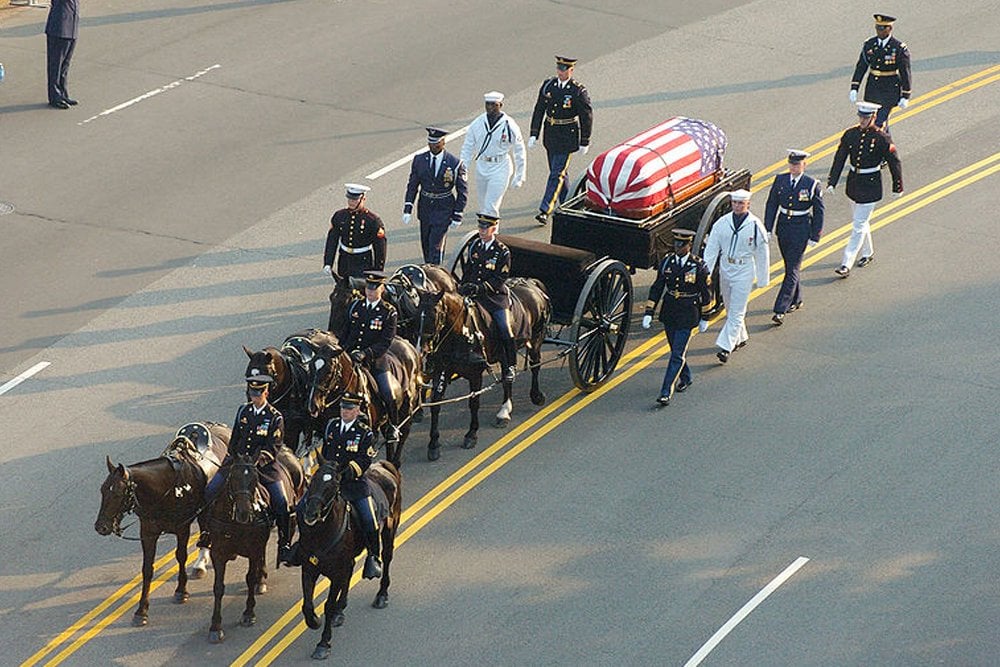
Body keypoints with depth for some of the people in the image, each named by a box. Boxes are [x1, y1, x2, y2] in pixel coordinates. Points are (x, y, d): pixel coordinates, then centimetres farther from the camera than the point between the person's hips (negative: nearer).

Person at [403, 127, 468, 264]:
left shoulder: (455, 164, -11)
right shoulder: (419, 160, -1)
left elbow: (462, 191, -4)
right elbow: (412, 185, 5)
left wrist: (457, 215, -5)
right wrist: (407, 209, -2)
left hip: (444, 211, -4)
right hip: (425, 207, 4)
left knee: (436, 246, -11)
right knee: (426, 245, 12)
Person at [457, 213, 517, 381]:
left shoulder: (502, 252, -6)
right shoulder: (474, 246, 9)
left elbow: (500, 278, -11)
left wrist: (481, 287, -22)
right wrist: (464, 286, 4)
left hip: (495, 295, -4)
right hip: (473, 293, 4)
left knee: (504, 329, -8)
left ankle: (510, 366, 5)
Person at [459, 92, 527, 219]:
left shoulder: (509, 126, -10)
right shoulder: (477, 124, -1)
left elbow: (519, 152, -1)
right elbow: (467, 149, 8)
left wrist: (519, 176, 1)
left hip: (500, 170, -5)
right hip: (481, 168, 5)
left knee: (490, 207, -12)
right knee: (483, 207, 14)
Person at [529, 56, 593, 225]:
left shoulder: (579, 91, -13)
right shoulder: (548, 85, 1)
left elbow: (587, 117, -7)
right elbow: (539, 110, 4)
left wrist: (584, 142, -5)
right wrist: (534, 134, 0)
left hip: (567, 138, -6)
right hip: (550, 134, 6)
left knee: (557, 173, -9)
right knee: (558, 171, 17)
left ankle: (545, 210, -10)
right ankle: (566, 204, 34)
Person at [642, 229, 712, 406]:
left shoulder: (699, 266, -11)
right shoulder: (667, 262, -1)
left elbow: (706, 294, -1)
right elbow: (656, 288, 4)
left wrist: (704, 318, 5)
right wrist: (649, 313, 0)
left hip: (687, 316, -5)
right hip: (668, 313, 5)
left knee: (678, 354, -7)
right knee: (676, 350, 18)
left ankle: (666, 392, -8)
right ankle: (685, 378, 41)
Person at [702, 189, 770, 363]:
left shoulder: (755, 225, -9)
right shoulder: (722, 223, -2)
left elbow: (762, 254, -3)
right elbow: (711, 248, -1)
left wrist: (763, 279, -1)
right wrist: (705, 272, -9)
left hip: (744, 272, -4)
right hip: (725, 270, 4)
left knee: (737, 312, -7)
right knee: (730, 309, 17)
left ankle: (725, 347, -10)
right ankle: (740, 337, 36)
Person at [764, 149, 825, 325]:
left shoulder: (812, 185, -10)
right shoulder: (780, 180, 0)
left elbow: (819, 212, -4)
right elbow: (771, 205, 5)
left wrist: (815, 237, -5)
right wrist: (768, 229, -1)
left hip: (801, 231, -5)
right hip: (783, 228, 5)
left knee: (792, 270, -7)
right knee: (790, 266, 17)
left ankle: (780, 310, -11)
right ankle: (796, 300, 36)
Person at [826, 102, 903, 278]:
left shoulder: (881, 138, -14)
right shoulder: (850, 134, -2)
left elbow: (894, 162, -6)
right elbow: (839, 159, 2)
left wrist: (897, 187, -1)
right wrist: (831, 182, -5)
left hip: (870, 186, -5)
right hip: (854, 182, 5)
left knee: (859, 226, -5)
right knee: (861, 221, 21)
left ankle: (847, 265, -5)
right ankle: (868, 253, 41)